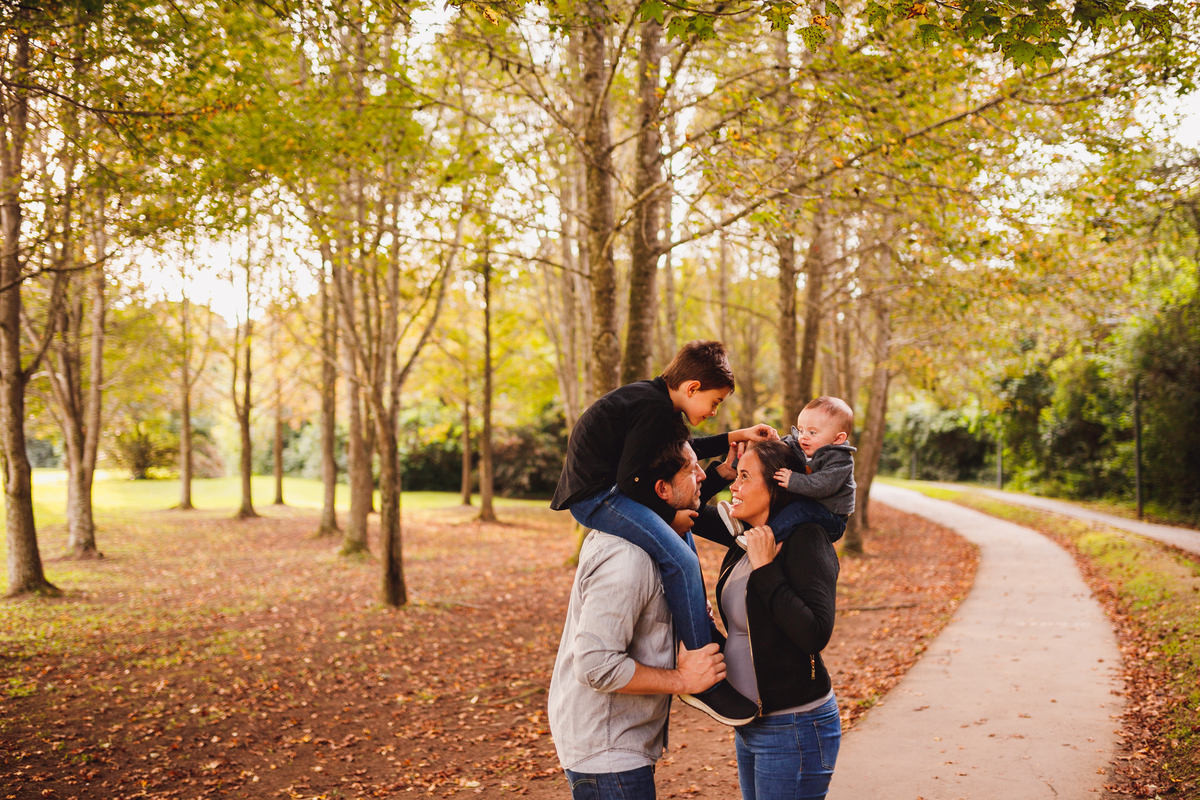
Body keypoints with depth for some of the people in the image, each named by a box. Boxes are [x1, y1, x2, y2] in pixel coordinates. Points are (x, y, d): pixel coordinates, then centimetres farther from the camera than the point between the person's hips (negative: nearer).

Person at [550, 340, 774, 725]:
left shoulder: (652, 399, 13)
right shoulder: (653, 408, -18)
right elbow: (631, 478, -21)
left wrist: (733, 438, 17)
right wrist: (670, 515, -9)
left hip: (602, 489, 12)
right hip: (597, 495, -12)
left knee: (681, 534, 28)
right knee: (680, 560, -22)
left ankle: (702, 629, 33)